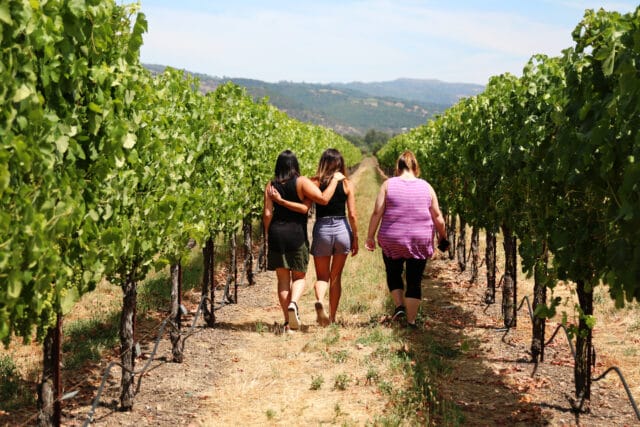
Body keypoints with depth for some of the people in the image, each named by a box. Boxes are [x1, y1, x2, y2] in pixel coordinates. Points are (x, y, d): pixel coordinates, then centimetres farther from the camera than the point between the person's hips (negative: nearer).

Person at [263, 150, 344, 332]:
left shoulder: (271, 185, 5)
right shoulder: (301, 182, -5)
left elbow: (267, 214, 1)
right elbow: (323, 198, -16)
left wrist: (268, 235, 11)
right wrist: (335, 179, -4)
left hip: (276, 234, 2)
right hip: (297, 234, -2)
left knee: (283, 279, 9)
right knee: (299, 276, 12)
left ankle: (288, 322, 7)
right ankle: (293, 303, -18)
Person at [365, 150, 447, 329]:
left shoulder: (388, 185, -3)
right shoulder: (426, 187, 2)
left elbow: (377, 213, -7)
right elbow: (438, 217, 3)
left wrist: (370, 236, 0)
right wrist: (443, 237, 15)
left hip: (392, 241, -1)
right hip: (420, 242, 1)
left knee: (393, 274, 21)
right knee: (414, 281, 8)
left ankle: (399, 305, 3)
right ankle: (411, 320, 8)